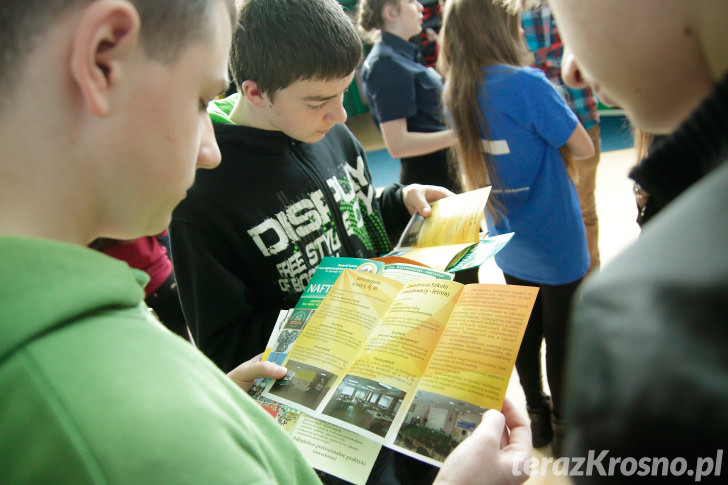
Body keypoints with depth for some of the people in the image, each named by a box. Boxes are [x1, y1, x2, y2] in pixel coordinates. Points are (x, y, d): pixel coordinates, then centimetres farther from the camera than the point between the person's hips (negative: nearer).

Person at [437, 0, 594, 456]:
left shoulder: (456, 95, -1)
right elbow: (583, 148, -12)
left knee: (526, 331, 20)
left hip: (509, 244, 6)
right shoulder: (528, 84, -22)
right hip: (555, 242, -6)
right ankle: (567, 428, 28)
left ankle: (537, 415, 37)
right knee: (563, 336, 10)